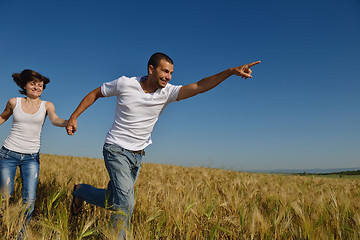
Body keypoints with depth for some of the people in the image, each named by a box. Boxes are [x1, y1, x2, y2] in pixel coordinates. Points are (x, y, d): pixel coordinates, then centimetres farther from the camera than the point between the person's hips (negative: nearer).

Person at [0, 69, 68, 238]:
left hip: (31, 157, 0)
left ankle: (21, 234, 13)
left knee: (29, 199, -8)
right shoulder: (14, 102, 4)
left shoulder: (46, 105, 1)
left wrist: (68, 121, -40)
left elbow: (55, 120, -18)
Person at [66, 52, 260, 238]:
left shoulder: (167, 92, -9)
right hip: (116, 150, -4)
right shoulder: (124, 84, -12)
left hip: (137, 155, 5)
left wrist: (231, 71, -32)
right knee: (126, 202, -17)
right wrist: (74, 117, -1)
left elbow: (199, 86, -21)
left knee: (112, 200, 17)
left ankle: (80, 191, 43)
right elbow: (95, 93, 3)